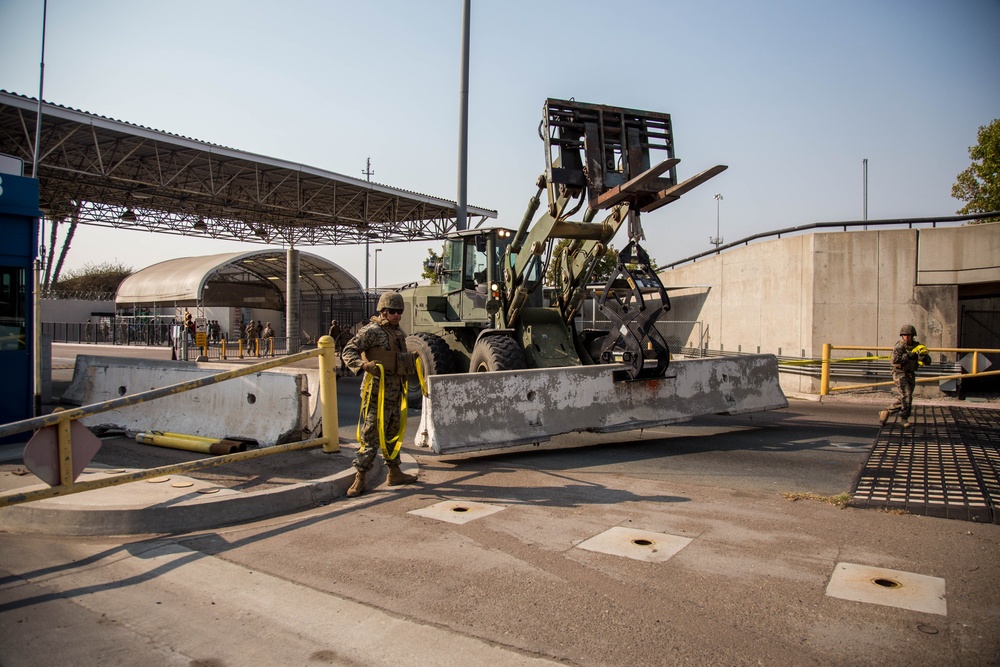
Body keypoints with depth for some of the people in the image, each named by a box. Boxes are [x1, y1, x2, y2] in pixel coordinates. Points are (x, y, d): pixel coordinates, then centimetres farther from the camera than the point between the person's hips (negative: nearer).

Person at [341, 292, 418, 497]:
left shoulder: (398, 332, 16)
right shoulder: (371, 331, -11)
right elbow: (348, 352, -17)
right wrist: (363, 364, -33)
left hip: (395, 393, 9)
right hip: (378, 392, -9)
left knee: (393, 432, 18)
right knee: (371, 435, -8)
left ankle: (395, 473, 31)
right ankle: (359, 480, -2)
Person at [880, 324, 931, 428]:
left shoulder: (917, 346, 6)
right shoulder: (899, 346, -9)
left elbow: (928, 361, 2)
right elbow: (895, 360, -25)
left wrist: (923, 356, -20)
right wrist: (910, 355, -26)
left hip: (911, 375, 6)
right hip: (900, 374, -6)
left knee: (901, 399, 7)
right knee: (906, 396, -14)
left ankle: (885, 412, 20)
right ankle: (904, 419, -3)